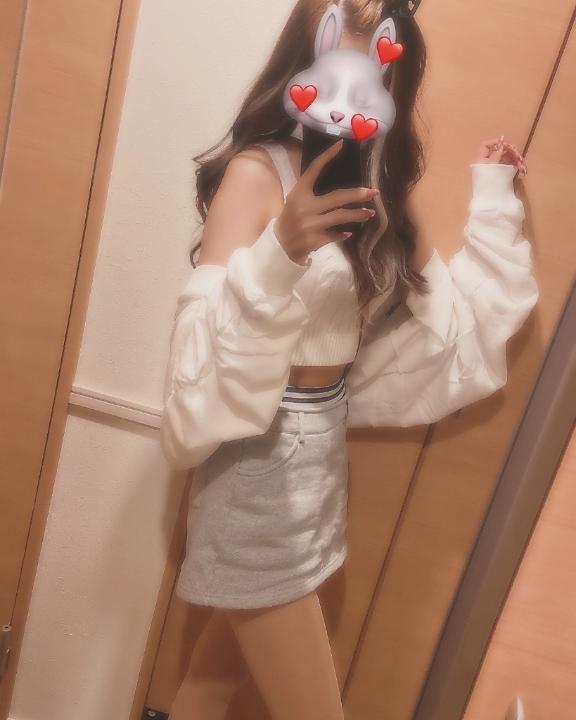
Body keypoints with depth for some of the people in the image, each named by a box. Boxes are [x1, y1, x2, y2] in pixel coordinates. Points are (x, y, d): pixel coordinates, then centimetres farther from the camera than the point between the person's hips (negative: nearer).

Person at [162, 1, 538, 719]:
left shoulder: (376, 188, 6)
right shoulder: (259, 171, -14)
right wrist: (279, 253, -38)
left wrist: (494, 200, 13)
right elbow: (206, 346, -22)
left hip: (322, 448, 6)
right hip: (265, 456, -6)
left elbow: (457, 317, 8)